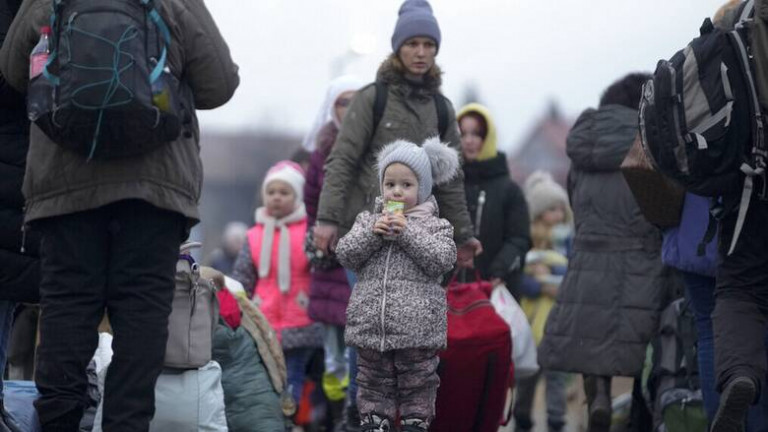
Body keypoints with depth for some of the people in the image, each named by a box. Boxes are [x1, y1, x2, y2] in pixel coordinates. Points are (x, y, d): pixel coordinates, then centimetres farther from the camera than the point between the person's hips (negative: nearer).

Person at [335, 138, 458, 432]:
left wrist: (407, 232, -17)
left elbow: (442, 260, -14)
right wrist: (373, 233, -14)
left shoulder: (434, 226, 2)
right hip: (371, 326, 3)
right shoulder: (368, 221, 10)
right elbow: (345, 254, 1)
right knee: (373, 382, 9)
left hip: (417, 329, -2)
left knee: (417, 383, 4)